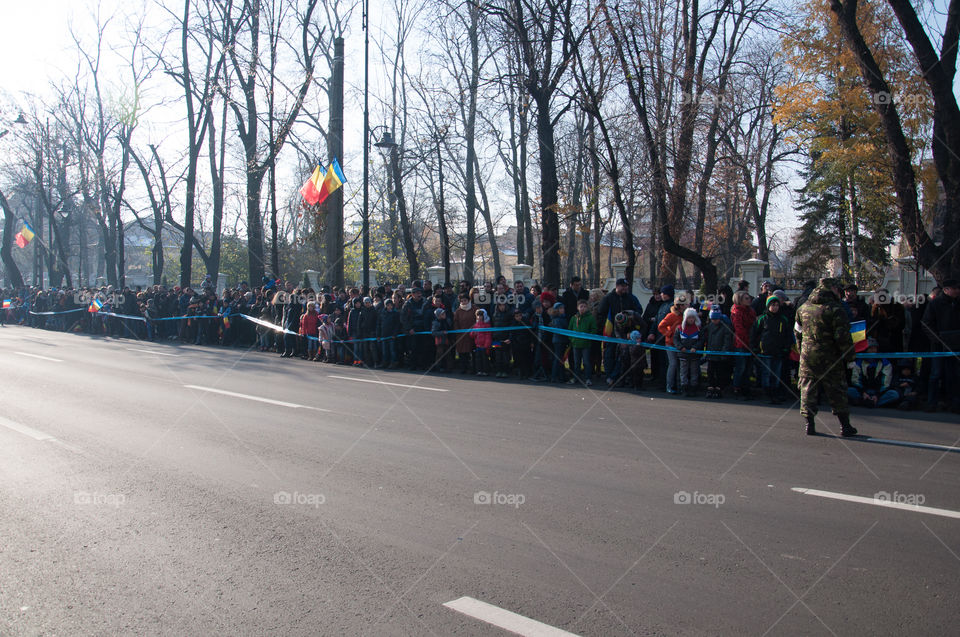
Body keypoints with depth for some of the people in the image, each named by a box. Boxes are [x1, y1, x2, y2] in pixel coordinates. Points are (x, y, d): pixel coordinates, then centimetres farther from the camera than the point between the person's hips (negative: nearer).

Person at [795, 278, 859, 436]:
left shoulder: (803, 308, 6)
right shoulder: (835, 309, -13)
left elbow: (798, 331, 15)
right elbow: (843, 336, -14)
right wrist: (850, 356, -5)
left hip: (807, 356, 4)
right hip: (829, 357, -4)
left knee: (808, 389, 9)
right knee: (837, 392, 6)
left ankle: (809, 424, 7)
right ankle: (845, 426, 13)